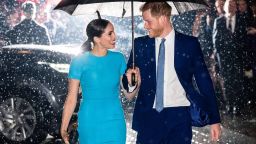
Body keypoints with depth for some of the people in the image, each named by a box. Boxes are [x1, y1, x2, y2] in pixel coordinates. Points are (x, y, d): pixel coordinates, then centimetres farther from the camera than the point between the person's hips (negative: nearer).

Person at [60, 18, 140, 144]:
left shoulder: (118, 59, 1)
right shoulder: (80, 61, -8)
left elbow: (128, 95, 4)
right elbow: (71, 98, -6)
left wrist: (135, 83, -17)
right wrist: (63, 129, -12)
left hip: (115, 124, 3)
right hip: (90, 125, -3)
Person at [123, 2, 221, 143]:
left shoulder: (189, 44, 0)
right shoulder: (140, 44, 6)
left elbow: (204, 81, 2)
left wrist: (214, 119, 0)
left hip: (179, 117, -2)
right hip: (149, 116, 2)